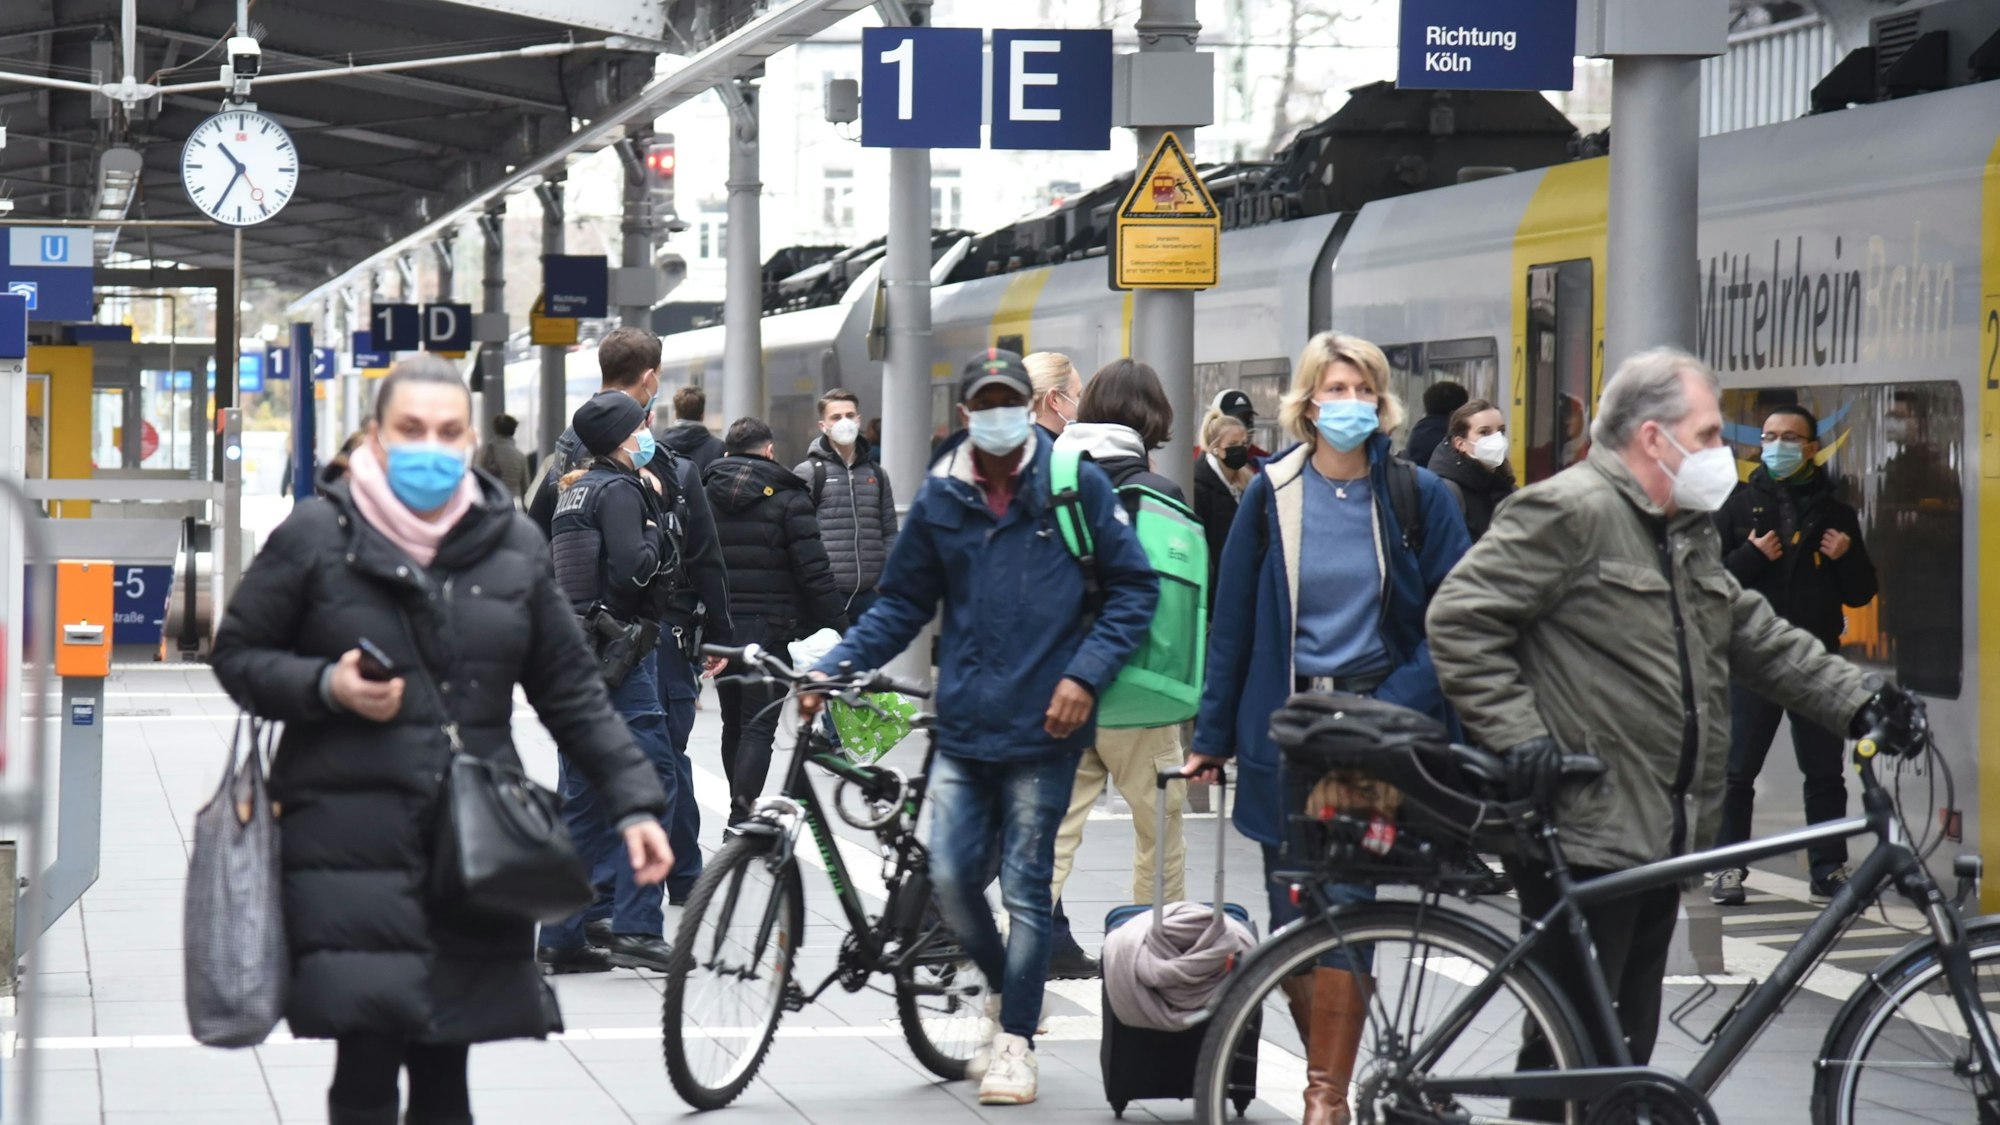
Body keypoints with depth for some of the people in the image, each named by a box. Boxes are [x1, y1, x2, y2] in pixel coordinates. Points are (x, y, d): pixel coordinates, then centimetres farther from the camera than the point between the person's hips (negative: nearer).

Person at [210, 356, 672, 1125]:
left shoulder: (513, 545, 9)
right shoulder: (316, 536, 0)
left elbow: (572, 693, 13)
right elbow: (237, 654, 7)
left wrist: (633, 802, 5)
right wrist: (325, 687, -11)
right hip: (352, 838, -3)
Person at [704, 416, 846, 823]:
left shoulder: (701, 498, 8)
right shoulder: (788, 498, -4)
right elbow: (814, 569, -10)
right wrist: (835, 626, -6)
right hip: (771, 628, -4)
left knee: (734, 724, 15)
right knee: (759, 725, -5)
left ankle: (740, 815, 24)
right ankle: (741, 819, -16)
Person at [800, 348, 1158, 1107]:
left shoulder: (1078, 485, -1)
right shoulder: (939, 498, 7)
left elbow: (1133, 588, 2)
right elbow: (901, 605, 14)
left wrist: (1085, 674, -10)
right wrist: (832, 668, 1)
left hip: (1042, 727, -3)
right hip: (964, 725, 3)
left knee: (1025, 886, 0)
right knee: (951, 879, -1)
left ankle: (1015, 1043, 11)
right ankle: (1007, 989, 26)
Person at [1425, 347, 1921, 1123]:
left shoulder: (1689, 533, 18)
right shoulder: (1569, 512, -13)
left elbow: (1757, 638, 20)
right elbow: (1461, 619, -18)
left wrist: (1858, 701, 7)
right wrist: (1518, 735, -22)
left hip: (1660, 836, 10)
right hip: (1583, 833, -10)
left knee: (1625, 1045, 15)